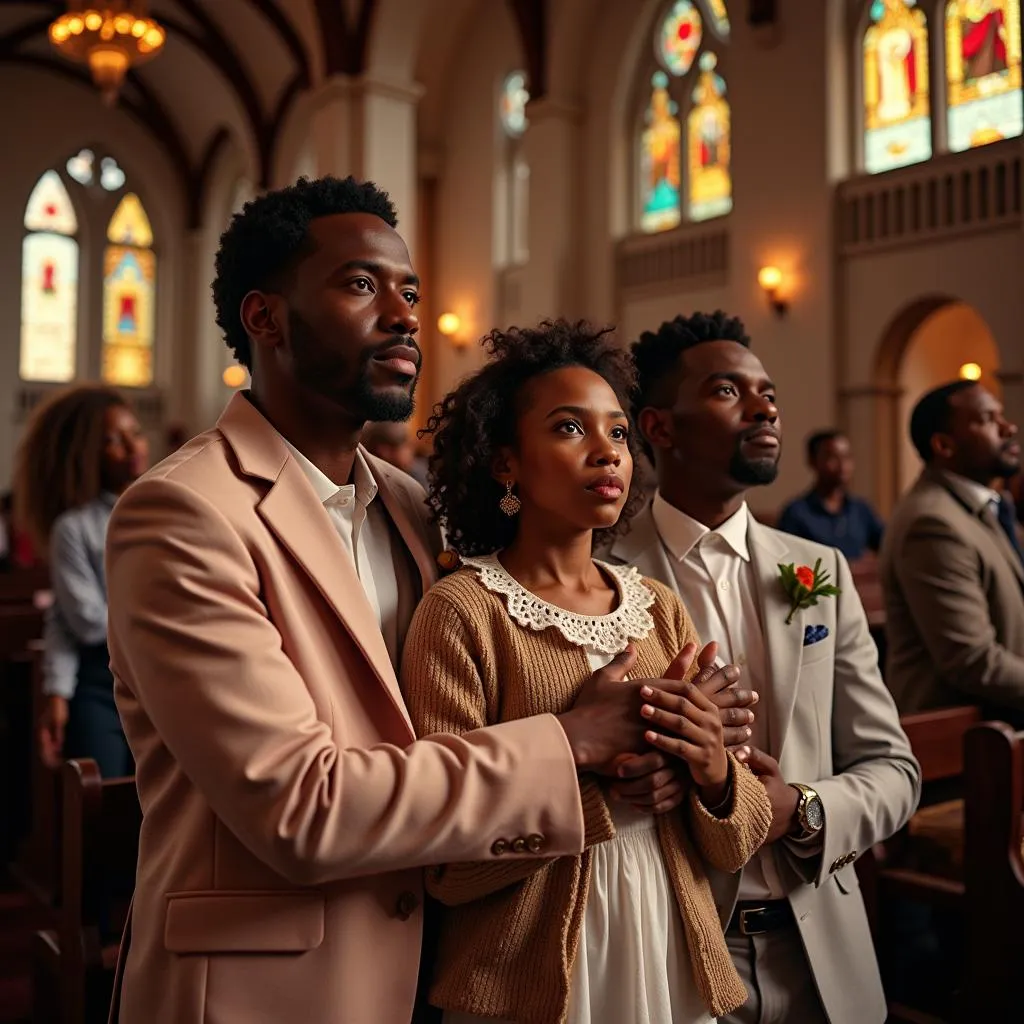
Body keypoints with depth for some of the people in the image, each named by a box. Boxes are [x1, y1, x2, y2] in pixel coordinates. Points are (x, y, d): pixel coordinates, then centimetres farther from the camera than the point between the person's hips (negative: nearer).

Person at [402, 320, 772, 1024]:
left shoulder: (662, 610, 1)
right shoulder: (461, 613, -14)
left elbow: (735, 844, 2)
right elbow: (447, 864, -18)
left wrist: (714, 771, -18)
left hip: (676, 966, 5)